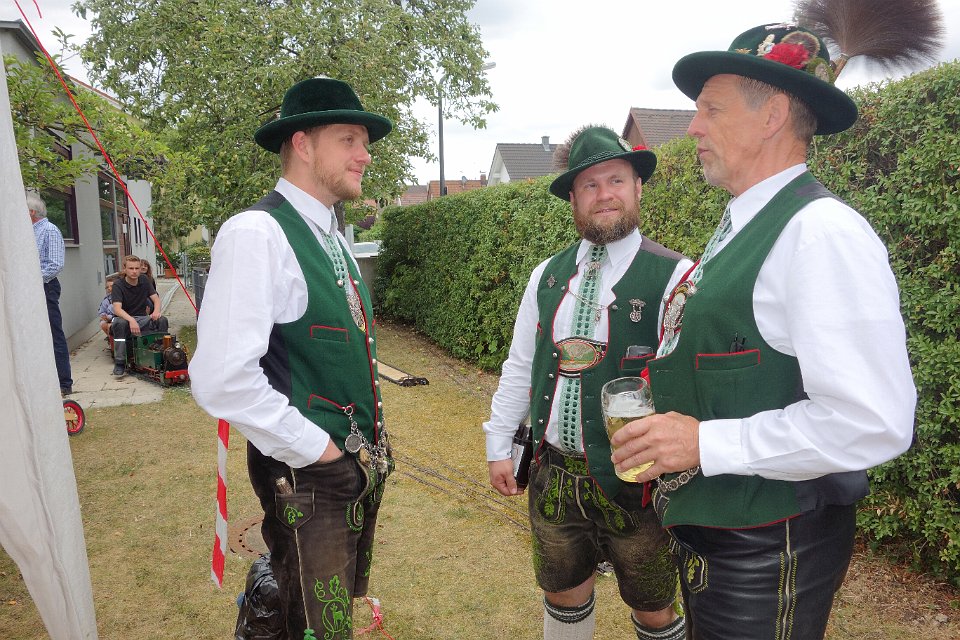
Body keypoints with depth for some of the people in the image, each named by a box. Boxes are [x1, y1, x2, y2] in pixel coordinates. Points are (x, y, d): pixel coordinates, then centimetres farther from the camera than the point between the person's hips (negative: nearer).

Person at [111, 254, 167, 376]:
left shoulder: (144, 281, 4)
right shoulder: (118, 285, -11)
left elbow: (156, 298, 3)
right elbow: (117, 309, -22)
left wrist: (156, 311, -21)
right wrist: (131, 320, -41)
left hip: (142, 318, 4)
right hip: (124, 318, -4)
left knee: (162, 320, -22)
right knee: (120, 324, -37)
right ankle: (119, 362, -29)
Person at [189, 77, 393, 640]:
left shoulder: (333, 236, 8)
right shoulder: (257, 233, -19)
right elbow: (222, 380, -27)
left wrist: (372, 443, 10)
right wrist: (315, 449, -18)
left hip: (363, 465, 8)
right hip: (307, 477, -8)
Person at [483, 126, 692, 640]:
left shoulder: (675, 276, -11)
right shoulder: (547, 276, 4)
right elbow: (519, 368, 9)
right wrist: (499, 445, 9)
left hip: (638, 482, -4)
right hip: (553, 476, 4)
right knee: (562, 596, 22)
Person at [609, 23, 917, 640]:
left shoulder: (822, 231, -21)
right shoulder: (740, 226, 9)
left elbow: (873, 422, -26)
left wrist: (706, 442, -23)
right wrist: (671, 427, 7)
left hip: (768, 552, -8)